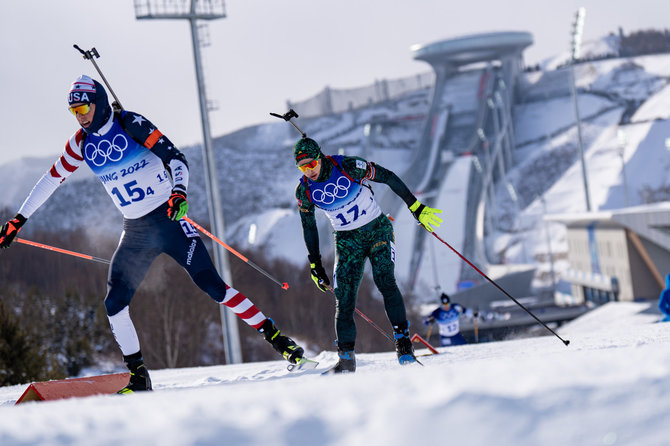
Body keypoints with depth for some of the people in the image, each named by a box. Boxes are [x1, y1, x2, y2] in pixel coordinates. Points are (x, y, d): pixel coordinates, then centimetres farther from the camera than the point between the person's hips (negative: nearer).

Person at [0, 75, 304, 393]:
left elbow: (175, 157, -15)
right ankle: (138, 377, 4)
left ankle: (275, 338, -5)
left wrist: (179, 191, -34)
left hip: (170, 220, -5)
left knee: (212, 286, -13)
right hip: (136, 232, 5)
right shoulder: (82, 142, 3)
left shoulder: (130, 124, -12)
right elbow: (53, 179, 14)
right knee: (114, 304, -6)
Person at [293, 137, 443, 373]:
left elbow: (389, 178, -10)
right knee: (344, 297, -9)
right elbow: (309, 227, 6)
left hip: (377, 228, -2)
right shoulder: (304, 191, -8)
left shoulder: (348, 166, -19)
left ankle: (403, 339, -16)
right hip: (347, 239, 3)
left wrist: (416, 207, -8)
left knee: (385, 281, -23)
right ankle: (346, 357, -2)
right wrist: (315, 265, 6)